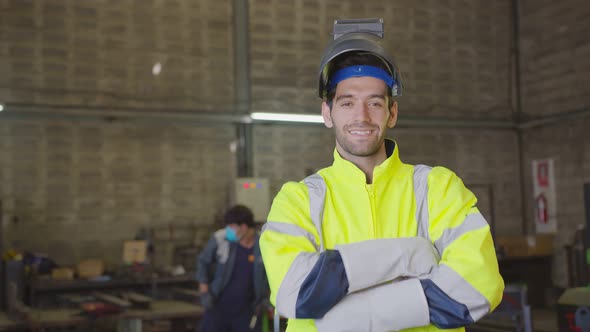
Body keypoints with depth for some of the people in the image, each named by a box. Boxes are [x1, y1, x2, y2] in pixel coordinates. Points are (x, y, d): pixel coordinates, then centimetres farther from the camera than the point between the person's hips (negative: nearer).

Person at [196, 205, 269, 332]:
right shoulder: (220, 239, -12)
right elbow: (203, 262, 3)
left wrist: (264, 298, 0)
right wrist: (204, 291, -3)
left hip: (247, 310, 1)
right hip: (218, 306, 0)